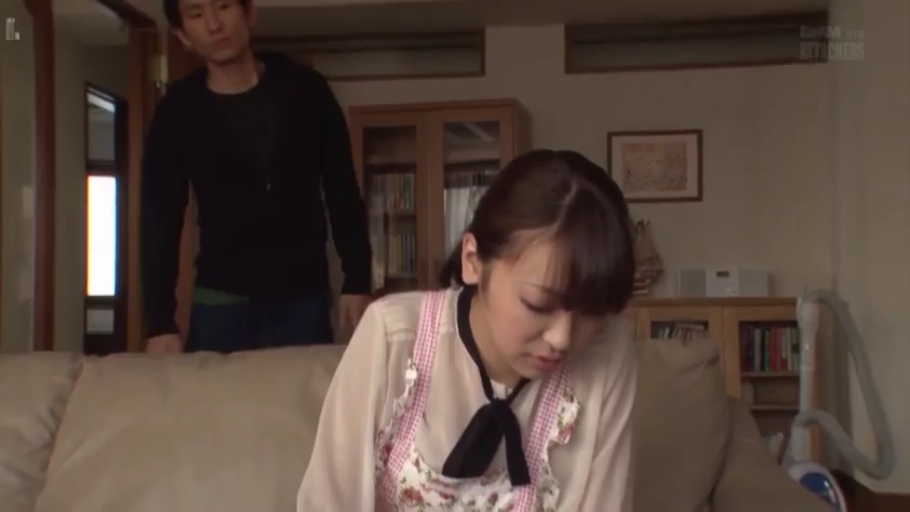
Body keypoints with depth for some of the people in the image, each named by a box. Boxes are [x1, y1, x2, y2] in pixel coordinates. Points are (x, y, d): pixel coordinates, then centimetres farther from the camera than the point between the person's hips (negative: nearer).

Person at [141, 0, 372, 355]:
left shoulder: (304, 89, -1)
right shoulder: (177, 112, -1)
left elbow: (343, 192, 4)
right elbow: (160, 220, -2)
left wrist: (357, 282, -2)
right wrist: (160, 323, -10)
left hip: (304, 297, 0)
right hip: (220, 302, 0)